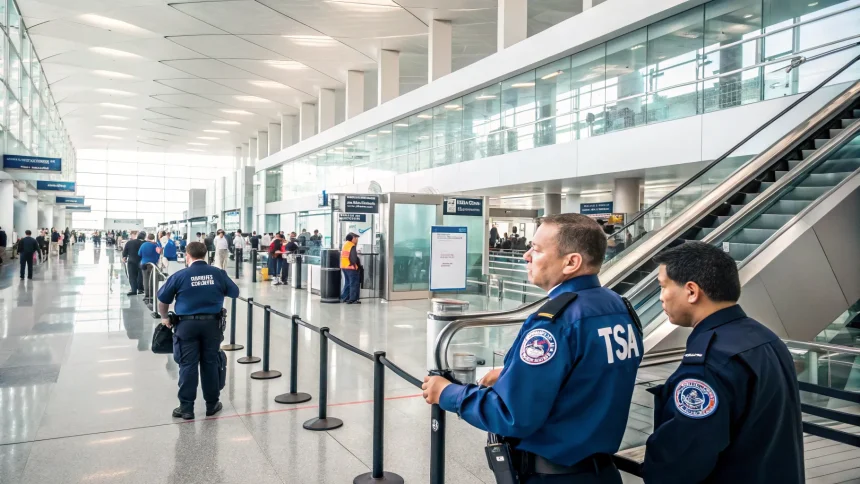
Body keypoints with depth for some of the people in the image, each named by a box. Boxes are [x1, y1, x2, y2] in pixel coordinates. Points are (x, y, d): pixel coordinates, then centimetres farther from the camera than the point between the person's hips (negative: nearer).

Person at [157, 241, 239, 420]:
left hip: (187, 324, -1)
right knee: (211, 363, 11)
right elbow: (235, 292, 9)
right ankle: (212, 404, 21)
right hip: (212, 323, 2)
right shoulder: (218, 274, -2)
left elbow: (163, 299, 3)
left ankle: (186, 408, 11)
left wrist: (165, 318, 21)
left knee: (188, 365, 6)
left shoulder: (180, 276, -5)